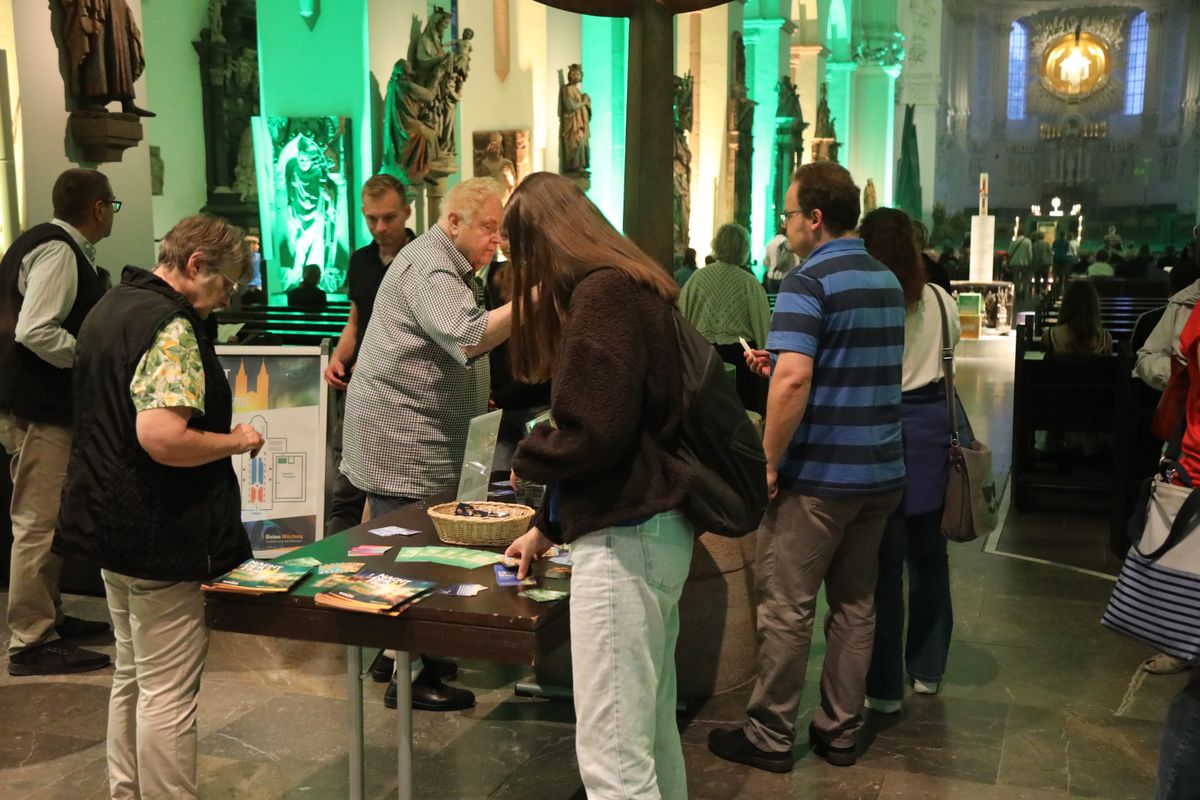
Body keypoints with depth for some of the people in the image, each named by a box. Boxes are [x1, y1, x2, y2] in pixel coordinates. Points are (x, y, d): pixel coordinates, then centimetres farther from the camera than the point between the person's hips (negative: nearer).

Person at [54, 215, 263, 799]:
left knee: (132, 676, 21)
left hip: (108, 523, 10)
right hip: (161, 535, -10)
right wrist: (235, 441, -17)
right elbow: (162, 438, -32)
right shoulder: (171, 327, -20)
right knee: (168, 694, 0)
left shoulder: (110, 307, 12)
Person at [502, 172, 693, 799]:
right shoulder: (633, 287, 16)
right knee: (651, 733, 18)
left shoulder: (602, 292, -14)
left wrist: (526, 460, 0)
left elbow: (594, 434, -20)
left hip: (624, 537, -10)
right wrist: (548, 525, 22)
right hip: (654, 528, 10)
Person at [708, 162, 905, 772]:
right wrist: (778, 363, 17)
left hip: (818, 475, -8)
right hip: (883, 471, 8)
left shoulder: (808, 283, -15)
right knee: (855, 603, 14)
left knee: (786, 609, 3)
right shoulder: (888, 282, 11)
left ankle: (770, 737, 13)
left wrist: (768, 462, -17)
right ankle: (840, 731, 24)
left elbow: (793, 382, -27)